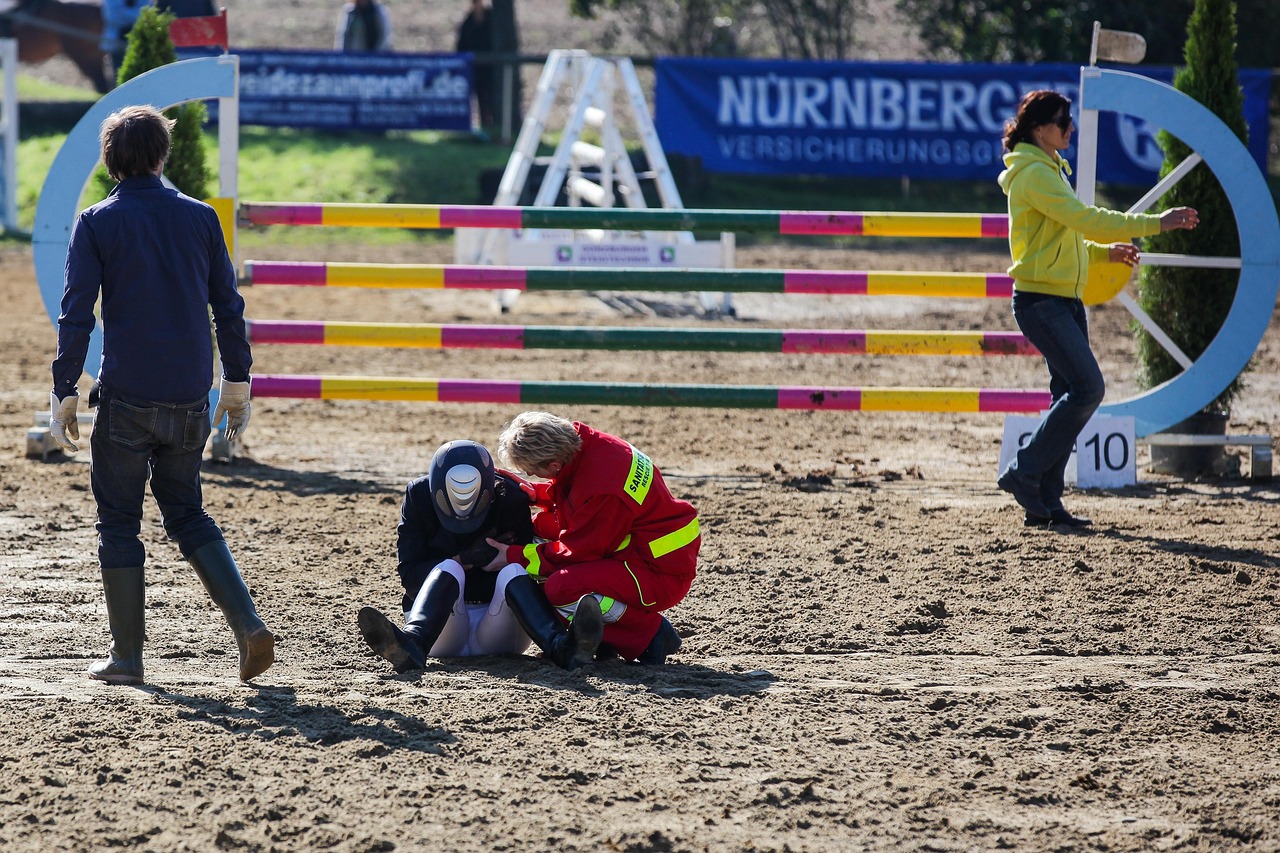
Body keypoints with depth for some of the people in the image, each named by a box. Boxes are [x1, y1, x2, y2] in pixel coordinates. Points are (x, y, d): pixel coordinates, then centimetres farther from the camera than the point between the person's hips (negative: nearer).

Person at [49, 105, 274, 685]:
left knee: (119, 522, 8)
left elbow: (77, 315, -9)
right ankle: (249, 625, 0)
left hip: (125, 399, -3)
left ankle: (126, 657, 8)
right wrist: (237, 382, 17)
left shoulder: (97, 224, -5)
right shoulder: (200, 218, 4)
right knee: (187, 516, 17)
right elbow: (229, 307, 7)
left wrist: (63, 393, -4)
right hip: (190, 398, 3)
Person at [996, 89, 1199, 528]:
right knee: (1087, 388, -17)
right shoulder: (1034, 174, -13)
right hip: (1040, 300, -10)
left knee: (1072, 396, 5)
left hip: (1065, 300, 10)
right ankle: (1024, 473, -9)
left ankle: (1045, 501, 6)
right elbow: (1085, 219, -21)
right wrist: (1156, 223, -19)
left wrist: (1106, 252, 15)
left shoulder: (1048, 170, 19)